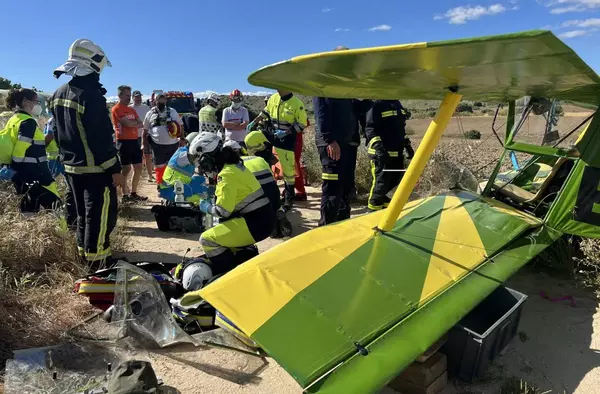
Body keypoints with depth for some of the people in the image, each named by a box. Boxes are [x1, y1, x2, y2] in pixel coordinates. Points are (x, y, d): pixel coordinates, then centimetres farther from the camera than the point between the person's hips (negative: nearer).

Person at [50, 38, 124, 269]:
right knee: (100, 216, -1)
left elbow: (59, 134, 16)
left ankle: (85, 254, 32)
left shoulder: (58, 94, 10)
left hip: (71, 166, 9)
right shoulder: (91, 96, -18)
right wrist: (115, 169, -16)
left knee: (84, 213, 20)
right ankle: (97, 262, 5)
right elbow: (102, 139, -21)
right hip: (95, 168, -9)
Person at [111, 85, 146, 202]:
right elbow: (127, 123, -19)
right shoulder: (116, 109, -6)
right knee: (126, 169, -3)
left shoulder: (131, 109, 18)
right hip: (123, 142, -8)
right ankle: (125, 195, 8)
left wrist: (131, 124, -9)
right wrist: (136, 122, 1)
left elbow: (141, 125, 9)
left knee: (138, 168, 8)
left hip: (135, 141, 8)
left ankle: (133, 193, 19)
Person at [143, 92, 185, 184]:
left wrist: (182, 139, 1)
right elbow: (145, 130, 8)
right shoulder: (150, 114, 5)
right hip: (157, 146, -1)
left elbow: (181, 126, 11)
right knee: (159, 167, 3)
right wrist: (144, 144, 4)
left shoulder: (172, 111, 8)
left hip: (173, 145, 1)